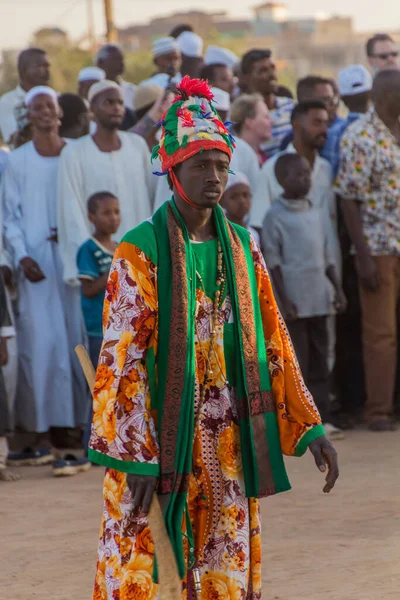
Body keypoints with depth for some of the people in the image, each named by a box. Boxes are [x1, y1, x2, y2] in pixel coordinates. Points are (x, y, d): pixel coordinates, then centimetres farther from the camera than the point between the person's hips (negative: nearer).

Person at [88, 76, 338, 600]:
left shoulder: (243, 250, 8)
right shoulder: (141, 251, -8)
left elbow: (273, 343, 11)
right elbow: (122, 357, -11)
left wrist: (310, 427, 5)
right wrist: (137, 456, -16)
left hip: (229, 445, 5)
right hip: (158, 439, -5)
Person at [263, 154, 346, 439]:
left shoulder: (319, 215, 12)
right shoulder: (275, 217, -6)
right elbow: (273, 262, -8)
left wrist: (338, 288, 9)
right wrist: (284, 300, -12)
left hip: (318, 300, 6)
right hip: (293, 303, -6)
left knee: (319, 362, 8)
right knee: (295, 363, -4)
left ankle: (322, 418, 12)